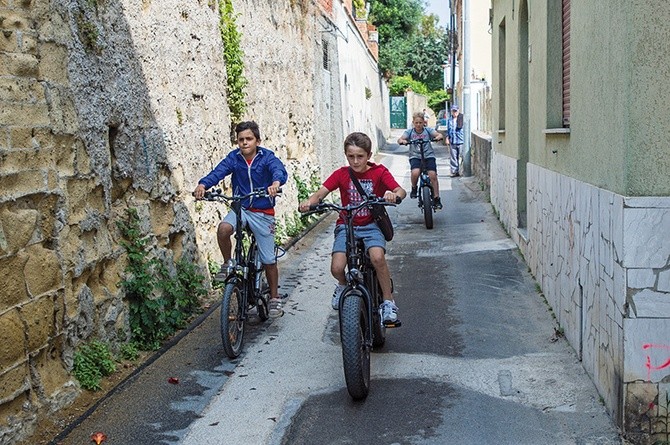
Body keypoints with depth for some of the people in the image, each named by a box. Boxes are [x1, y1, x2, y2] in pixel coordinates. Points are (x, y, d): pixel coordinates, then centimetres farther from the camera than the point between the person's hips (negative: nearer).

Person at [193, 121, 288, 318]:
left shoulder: (267, 157, -9)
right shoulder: (234, 158, -3)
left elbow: (279, 170, -28)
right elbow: (219, 171, -18)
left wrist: (276, 182, -53)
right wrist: (203, 184, -39)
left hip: (263, 212, -2)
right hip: (240, 208, 2)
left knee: (268, 259, 2)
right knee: (223, 229, -31)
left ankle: (274, 298, 21)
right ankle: (227, 264, -4)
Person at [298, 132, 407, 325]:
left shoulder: (379, 172, -4)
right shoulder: (342, 174, -1)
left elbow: (400, 190, -17)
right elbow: (321, 193, -8)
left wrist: (394, 195, -42)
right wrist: (309, 202, -31)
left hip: (371, 224, -1)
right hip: (347, 225, 1)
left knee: (377, 257, -31)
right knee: (337, 268, -19)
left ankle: (388, 302, -11)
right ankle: (343, 285, 20)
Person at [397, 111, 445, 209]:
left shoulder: (428, 130, 3)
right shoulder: (409, 131, 3)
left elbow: (439, 134, -10)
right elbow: (400, 139, -12)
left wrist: (438, 137, -34)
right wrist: (402, 141, -35)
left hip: (428, 155, 1)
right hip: (415, 156, -1)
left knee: (433, 175, -16)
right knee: (415, 173, -28)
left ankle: (436, 198, -2)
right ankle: (414, 189, 4)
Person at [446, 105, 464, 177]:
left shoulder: (462, 119, -2)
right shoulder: (449, 120, 12)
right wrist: (447, 138, 9)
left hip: (461, 141, -3)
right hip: (452, 141, 4)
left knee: (461, 157, -2)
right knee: (453, 157, 3)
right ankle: (454, 171, 9)